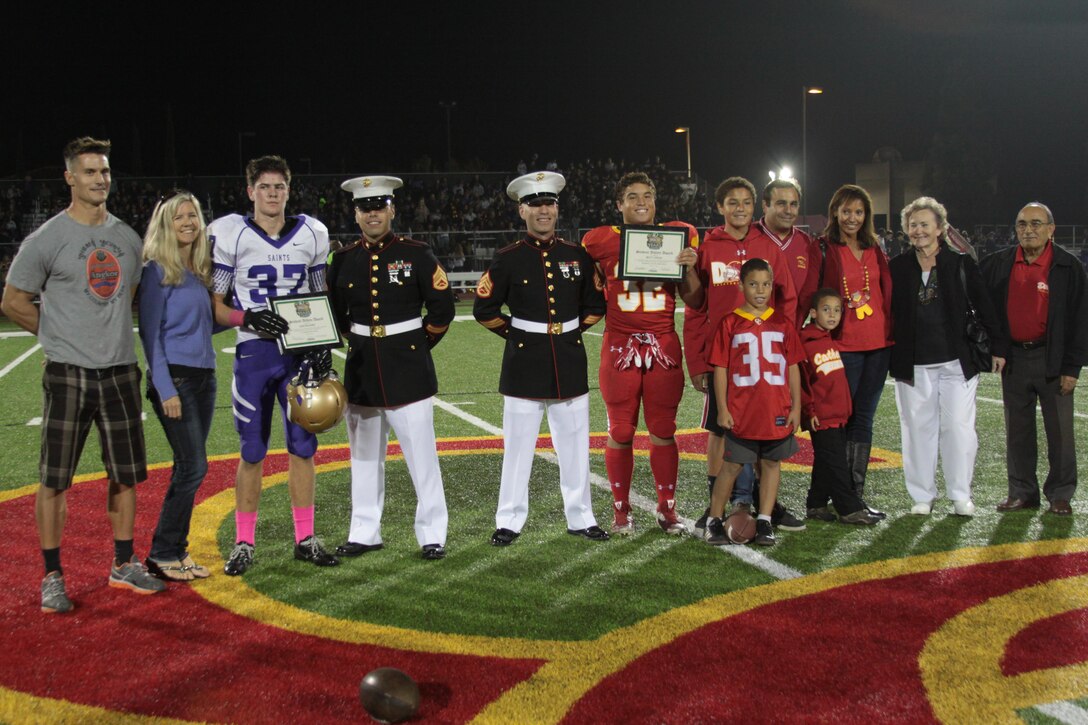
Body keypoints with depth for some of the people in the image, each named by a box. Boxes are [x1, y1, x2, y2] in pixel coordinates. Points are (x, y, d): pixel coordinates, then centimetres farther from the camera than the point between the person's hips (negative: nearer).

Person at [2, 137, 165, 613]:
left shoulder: (127, 238, 9)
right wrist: (63, 336, 0)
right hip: (68, 375, -5)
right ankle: (52, 577, 12)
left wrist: (112, 336, 11)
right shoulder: (47, 239, -6)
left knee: (126, 474, 11)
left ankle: (123, 565, 24)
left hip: (121, 371, 5)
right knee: (55, 479, 1)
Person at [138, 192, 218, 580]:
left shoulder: (200, 270, 14)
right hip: (174, 377, -7)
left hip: (204, 376, 7)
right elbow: (150, 333, -10)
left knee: (187, 469, 9)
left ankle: (176, 551, 17)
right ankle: (162, 555, 3)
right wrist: (165, 389, -16)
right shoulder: (157, 271, -7)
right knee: (193, 466, -9)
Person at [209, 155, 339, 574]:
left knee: (303, 447, 6)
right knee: (252, 452, 3)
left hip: (301, 353, 3)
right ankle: (244, 544, 15)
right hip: (254, 354, -2)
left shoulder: (311, 234, 6)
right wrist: (248, 319, -20)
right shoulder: (229, 235, -4)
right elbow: (214, 305, -2)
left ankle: (305, 539, 16)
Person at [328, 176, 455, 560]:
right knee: (364, 455, 11)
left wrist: (418, 344, 1)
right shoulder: (343, 260, 5)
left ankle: (432, 534, 10)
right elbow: (335, 313, 17)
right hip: (361, 370, 4)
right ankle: (364, 533, 23)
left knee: (422, 454, 0)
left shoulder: (416, 254, -4)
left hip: (408, 369, -3)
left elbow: (442, 308, -1)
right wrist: (358, 342, 9)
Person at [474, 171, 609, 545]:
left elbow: (596, 303, 15)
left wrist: (574, 331, 6)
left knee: (575, 443, 8)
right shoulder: (508, 258, -2)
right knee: (518, 444, 3)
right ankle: (509, 521, 13)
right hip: (524, 362, -2)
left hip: (569, 361, 3)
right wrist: (514, 332, 0)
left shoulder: (577, 255, 5)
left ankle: (580, 518, 20)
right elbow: (484, 309, 3)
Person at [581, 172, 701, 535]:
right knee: (620, 432, 5)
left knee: (663, 432, 6)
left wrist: (690, 267, -8)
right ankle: (621, 510, 18)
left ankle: (667, 508, 19)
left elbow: (691, 296, 10)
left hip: (664, 345, 1)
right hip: (620, 346, -1)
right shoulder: (600, 240, 3)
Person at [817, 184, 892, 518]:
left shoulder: (875, 250, 13)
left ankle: (857, 493, 16)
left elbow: (888, 293, 18)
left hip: (877, 345, 5)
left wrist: (891, 332, 10)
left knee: (864, 419, 9)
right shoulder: (824, 249, -3)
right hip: (842, 346, -5)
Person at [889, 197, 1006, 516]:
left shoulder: (961, 263, 1)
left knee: (958, 426, -1)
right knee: (918, 427, 5)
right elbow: (889, 312, 7)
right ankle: (922, 495, 14)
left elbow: (984, 307, 4)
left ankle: (961, 494, 11)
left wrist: (997, 347, 3)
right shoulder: (897, 267, 4)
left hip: (957, 361, -1)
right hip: (913, 364, 1)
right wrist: (890, 355, 1)